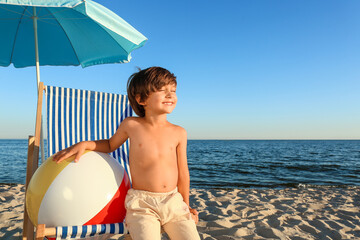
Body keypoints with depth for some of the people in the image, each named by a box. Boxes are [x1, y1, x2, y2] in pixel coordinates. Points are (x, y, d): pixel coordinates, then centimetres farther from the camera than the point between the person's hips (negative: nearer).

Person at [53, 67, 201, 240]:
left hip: (174, 201, 2)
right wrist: (84, 144, 0)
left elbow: (183, 173, 7)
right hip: (142, 203, -2)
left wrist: (186, 206, 14)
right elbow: (110, 144, 17)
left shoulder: (179, 133, 0)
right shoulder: (131, 125, -2)